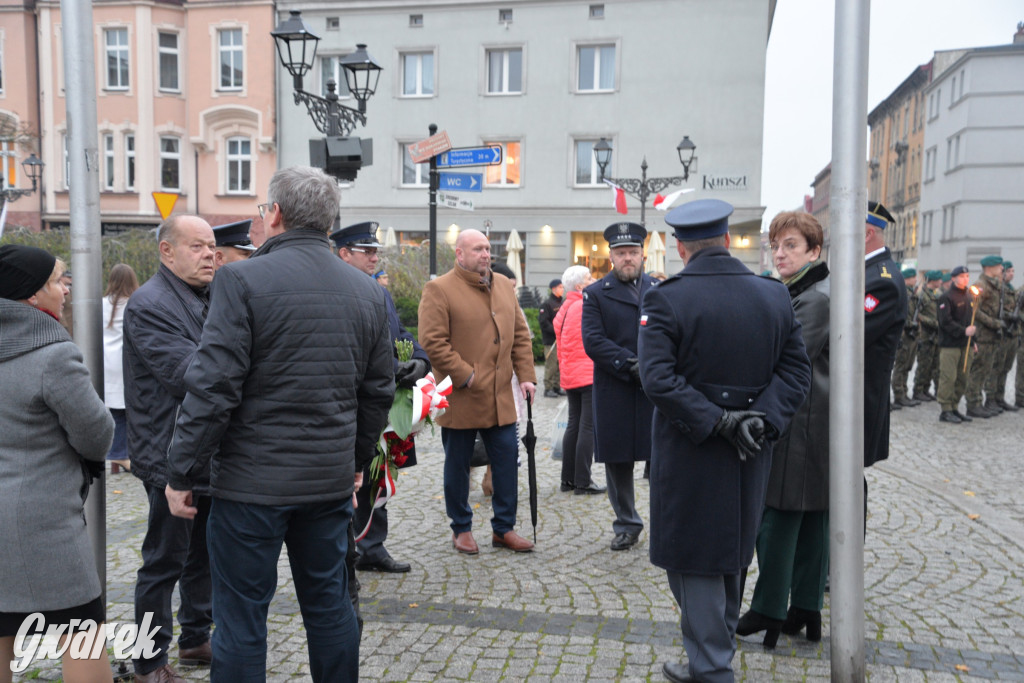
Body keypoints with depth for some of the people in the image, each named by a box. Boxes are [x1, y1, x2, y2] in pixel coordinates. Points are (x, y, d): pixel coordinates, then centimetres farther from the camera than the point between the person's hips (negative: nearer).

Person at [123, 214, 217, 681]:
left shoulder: (209, 298, 11)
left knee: (204, 554, 19)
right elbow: (187, 374, -25)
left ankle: (196, 639, 36)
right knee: (165, 562, 5)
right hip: (171, 457, -8)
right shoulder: (149, 304, -15)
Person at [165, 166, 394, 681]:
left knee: (240, 616, 7)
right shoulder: (368, 291, 6)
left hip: (253, 481, -5)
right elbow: (379, 390, 11)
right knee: (329, 604, 18)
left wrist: (182, 473, -5)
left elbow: (213, 387, -15)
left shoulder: (243, 279, -11)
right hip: (331, 479, 5)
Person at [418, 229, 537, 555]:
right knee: (458, 466, 8)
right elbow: (432, 342, -14)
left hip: (501, 398, 5)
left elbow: (520, 334, 14)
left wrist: (526, 375, 5)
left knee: (507, 460, 7)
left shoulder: (503, 285, 12)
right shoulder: (439, 290, -7)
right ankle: (461, 529, 24)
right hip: (459, 399, -5)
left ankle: (503, 528, 22)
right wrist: (464, 376, -16)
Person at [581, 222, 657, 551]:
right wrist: (631, 366, -15)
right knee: (617, 462, 8)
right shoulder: (596, 294, 4)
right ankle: (627, 525, 24)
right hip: (614, 391, 0)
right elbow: (593, 341, -7)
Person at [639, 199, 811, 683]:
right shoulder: (775, 295, 0)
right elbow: (796, 370, -3)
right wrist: (761, 419, -10)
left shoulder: (665, 299, -14)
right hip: (748, 456, 6)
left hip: (688, 456, -5)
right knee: (729, 555, 22)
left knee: (693, 559, 7)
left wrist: (715, 421, -19)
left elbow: (658, 378, -23)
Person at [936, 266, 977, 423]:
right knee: (948, 377, -6)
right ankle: (945, 410, -1)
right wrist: (964, 331, -19)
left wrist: (973, 331, 11)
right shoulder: (947, 298, -7)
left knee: (962, 378, 9)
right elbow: (945, 321, -14)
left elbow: (973, 318, 24)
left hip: (966, 344, 7)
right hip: (950, 344, -7)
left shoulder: (970, 297, 17)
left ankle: (954, 408, 18)